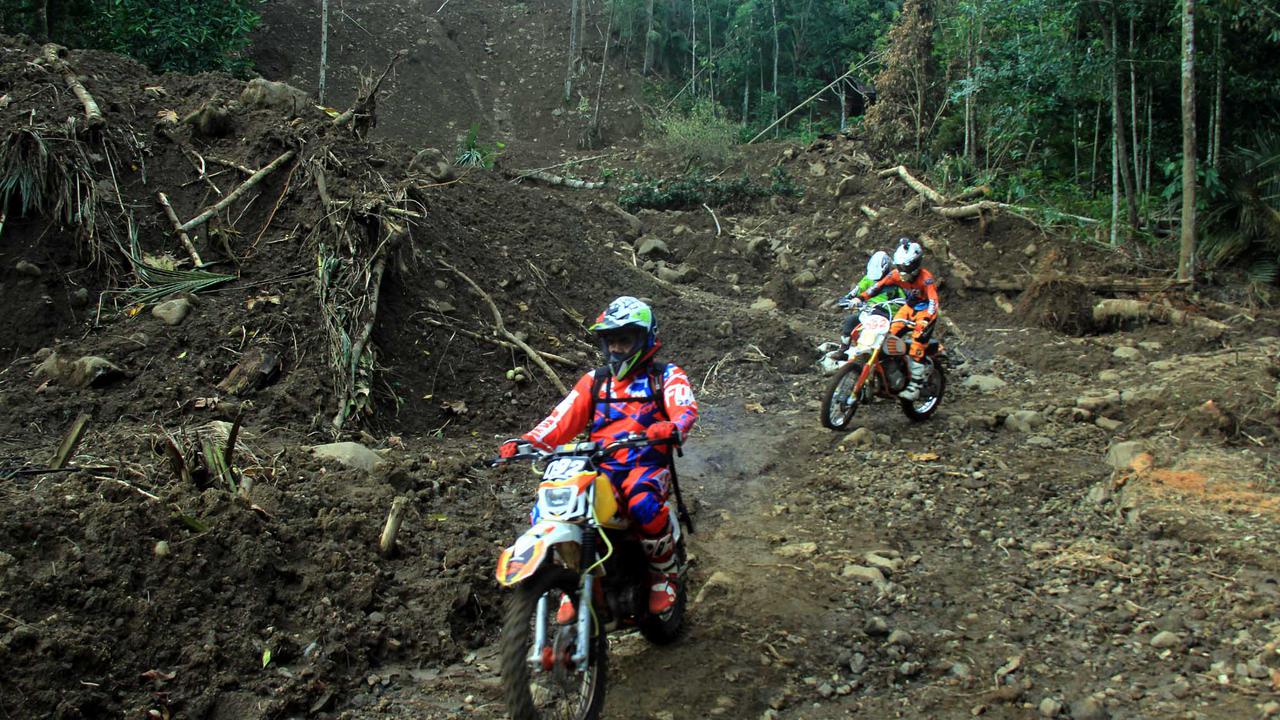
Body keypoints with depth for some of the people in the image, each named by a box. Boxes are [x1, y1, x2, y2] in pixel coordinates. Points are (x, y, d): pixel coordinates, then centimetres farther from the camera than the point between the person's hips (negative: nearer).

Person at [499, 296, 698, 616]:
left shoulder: (666, 376, 10)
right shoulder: (595, 381, 23)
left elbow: (686, 409, -10)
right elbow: (562, 419, 14)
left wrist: (672, 429, -36)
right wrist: (525, 442, -5)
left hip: (646, 465, -4)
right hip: (599, 468, 4)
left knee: (643, 504, -39)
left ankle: (664, 575, -12)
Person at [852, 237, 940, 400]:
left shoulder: (926, 278, -28)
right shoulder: (898, 274, -11)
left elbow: (933, 301, -37)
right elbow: (879, 285, -12)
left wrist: (926, 320, -53)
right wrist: (860, 298, -26)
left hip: (925, 312, -6)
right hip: (909, 307, 7)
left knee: (917, 344, -18)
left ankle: (915, 385, -14)